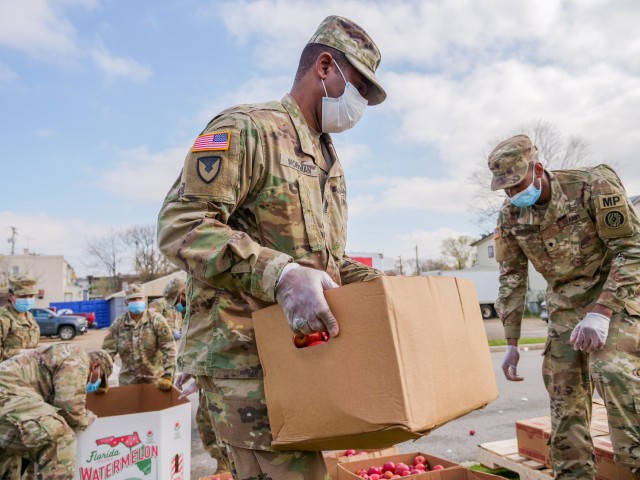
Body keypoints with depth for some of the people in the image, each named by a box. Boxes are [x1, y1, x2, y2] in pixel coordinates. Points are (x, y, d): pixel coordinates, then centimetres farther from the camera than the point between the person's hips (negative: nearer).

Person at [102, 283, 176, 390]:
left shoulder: (157, 320, -9)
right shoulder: (118, 324, -1)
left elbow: (169, 349, -13)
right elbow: (108, 351, -2)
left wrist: (167, 377, -20)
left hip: (155, 379, -2)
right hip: (128, 381, 2)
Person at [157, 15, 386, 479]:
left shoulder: (328, 161, 20)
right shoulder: (247, 128, -8)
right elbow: (181, 224, -19)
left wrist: (376, 283, 6)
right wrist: (279, 275, -31)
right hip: (243, 351, -8)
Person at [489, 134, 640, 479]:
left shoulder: (593, 185, -20)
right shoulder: (510, 216, -6)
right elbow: (511, 276, 1)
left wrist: (600, 312, -28)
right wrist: (511, 342, 0)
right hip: (566, 302, 5)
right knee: (563, 387, 2)